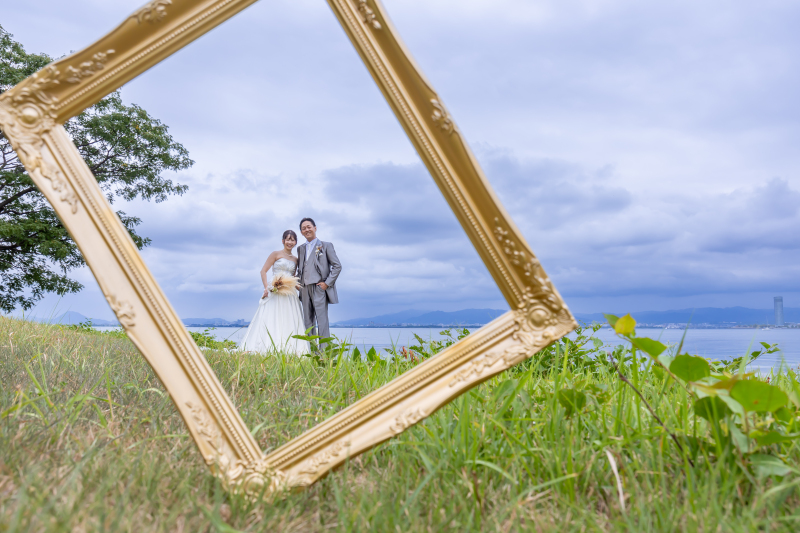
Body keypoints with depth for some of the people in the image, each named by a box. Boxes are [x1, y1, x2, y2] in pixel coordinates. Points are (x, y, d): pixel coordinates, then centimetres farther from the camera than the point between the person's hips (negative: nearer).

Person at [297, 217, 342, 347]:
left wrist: (327, 283, -8)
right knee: (308, 323, 5)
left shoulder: (326, 245, 4)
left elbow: (337, 266, 0)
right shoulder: (300, 248, 20)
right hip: (305, 289, 5)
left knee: (322, 321, -10)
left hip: (319, 288, -5)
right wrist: (298, 283, 9)